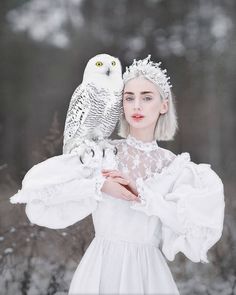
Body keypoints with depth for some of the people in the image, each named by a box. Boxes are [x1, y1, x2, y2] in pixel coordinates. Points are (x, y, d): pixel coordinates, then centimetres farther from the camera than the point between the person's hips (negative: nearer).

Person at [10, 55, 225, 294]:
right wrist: (99, 186, -19)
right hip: (101, 267, -1)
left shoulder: (174, 166, -1)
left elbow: (199, 222, -16)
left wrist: (141, 194, -19)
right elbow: (36, 183, -12)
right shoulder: (101, 152, -4)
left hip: (147, 271, 1)